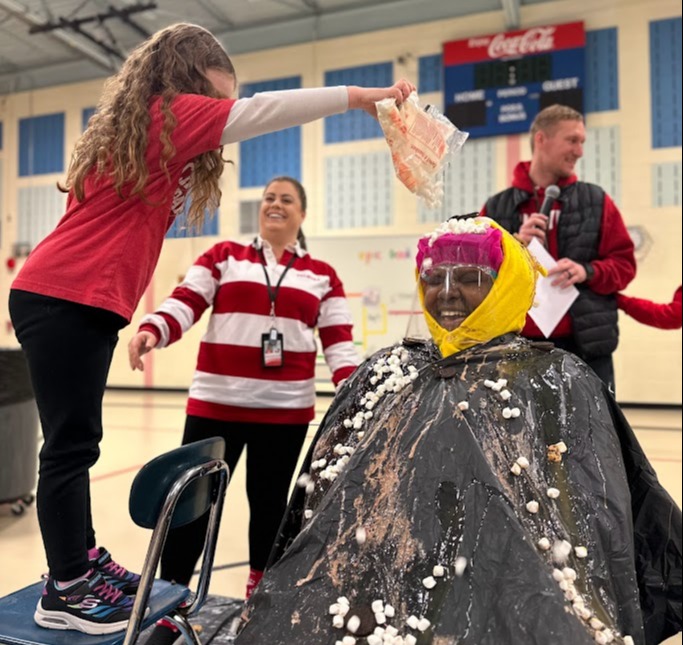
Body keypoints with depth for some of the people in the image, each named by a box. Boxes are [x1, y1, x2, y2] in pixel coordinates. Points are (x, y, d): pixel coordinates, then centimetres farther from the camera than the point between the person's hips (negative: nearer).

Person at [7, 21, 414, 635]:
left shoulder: (136, 125, 22)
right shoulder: (168, 114, -5)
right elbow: (261, 111, -9)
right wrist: (356, 95, -3)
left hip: (67, 300, 10)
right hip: (68, 300, -10)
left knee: (77, 441, 13)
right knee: (71, 444, -4)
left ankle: (83, 560, 25)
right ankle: (66, 591, 7)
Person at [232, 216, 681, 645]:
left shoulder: (561, 384, 2)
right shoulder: (383, 374, 11)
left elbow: (597, 520, 3)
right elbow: (320, 493, 15)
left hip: (502, 606, -2)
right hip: (368, 598, 3)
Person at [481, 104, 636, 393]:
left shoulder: (596, 201, 8)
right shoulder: (496, 208, 6)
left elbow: (624, 264, 7)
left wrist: (587, 271, -13)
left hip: (585, 345, 1)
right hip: (519, 347, 0)